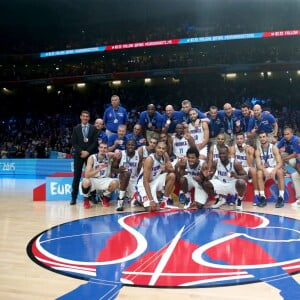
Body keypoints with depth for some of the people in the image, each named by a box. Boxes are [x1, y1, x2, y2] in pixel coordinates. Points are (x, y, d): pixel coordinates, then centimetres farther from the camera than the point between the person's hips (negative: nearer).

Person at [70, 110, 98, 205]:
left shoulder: (93, 129, 7)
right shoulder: (76, 128, 8)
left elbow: (95, 142, 0)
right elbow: (74, 143, 3)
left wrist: (88, 152, -11)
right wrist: (81, 151, -10)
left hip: (90, 154, 0)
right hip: (79, 155, 0)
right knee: (76, 176, -1)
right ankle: (74, 198, 3)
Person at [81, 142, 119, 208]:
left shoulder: (109, 156, -5)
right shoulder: (92, 158, -16)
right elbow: (87, 175, -23)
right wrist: (98, 169, -36)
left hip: (104, 180, 3)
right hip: (93, 180, -3)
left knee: (115, 182, -27)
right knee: (86, 182, -36)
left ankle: (105, 197, 5)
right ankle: (86, 199, -2)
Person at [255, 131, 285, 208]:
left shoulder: (274, 148, -8)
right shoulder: (258, 150, -3)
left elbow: (280, 163, -17)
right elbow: (258, 165, -14)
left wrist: (274, 170, -37)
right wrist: (264, 170, -36)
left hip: (274, 169, -1)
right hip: (264, 170, 1)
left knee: (280, 171, -34)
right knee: (259, 173, -32)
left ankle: (281, 197, -30)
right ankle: (262, 197, -28)